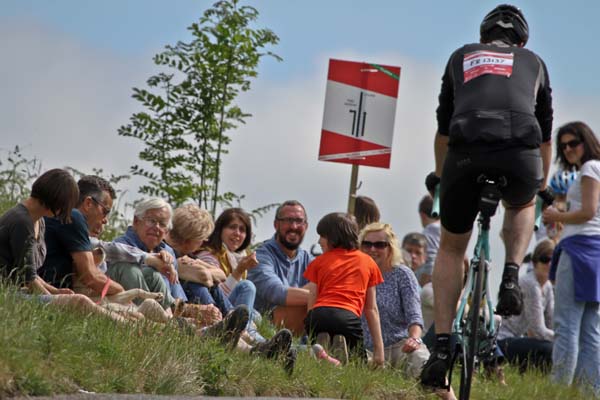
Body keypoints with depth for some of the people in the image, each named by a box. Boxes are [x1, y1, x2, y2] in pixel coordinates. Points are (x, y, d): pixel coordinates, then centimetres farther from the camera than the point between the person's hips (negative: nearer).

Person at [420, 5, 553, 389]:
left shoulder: (461, 57, 31)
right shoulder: (533, 62, 30)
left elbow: (443, 128, 38)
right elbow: (545, 132, 37)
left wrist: (439, 175, 54)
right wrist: (543, 186, 51)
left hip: (465, 152, 0)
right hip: (520, 152, 0)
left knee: (451, 248, 20)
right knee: (521, 207, 37)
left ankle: (442, 347, 9)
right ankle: (511, 276, 10)